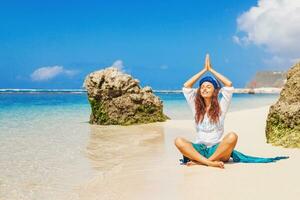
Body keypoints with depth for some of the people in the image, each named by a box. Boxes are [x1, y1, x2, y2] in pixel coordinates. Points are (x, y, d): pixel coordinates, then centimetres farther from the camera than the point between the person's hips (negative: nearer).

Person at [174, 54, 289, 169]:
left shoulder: (220, 108, 6)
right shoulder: (196, 108, 11)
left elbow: (229, 85, -5)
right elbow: (186, 87, 5)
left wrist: (211, 70, 4)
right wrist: (204, 70, 10)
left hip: (217, 149, -1)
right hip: (199, 149, 1)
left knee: (232, 136, -33)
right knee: (178, 141, -28)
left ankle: (200, 161, -32)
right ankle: (210, 162, -37)